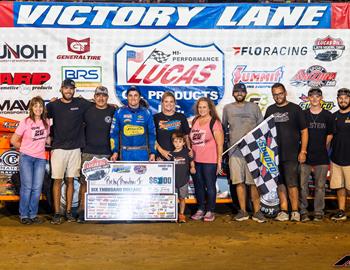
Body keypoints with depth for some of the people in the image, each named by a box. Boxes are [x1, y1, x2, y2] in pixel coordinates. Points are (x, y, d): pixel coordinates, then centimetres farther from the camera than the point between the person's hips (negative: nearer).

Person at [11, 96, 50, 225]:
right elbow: (14, 140, -1)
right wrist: (25, 148, 5)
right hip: (26, 157, -3)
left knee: (37, 188, 3)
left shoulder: (46, 122, 4)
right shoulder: (25, 122, -7)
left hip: (40, 158, 3)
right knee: (27, 187, -3)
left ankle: (33, 215, 13)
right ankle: (24, 215, 7)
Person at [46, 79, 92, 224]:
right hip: (59, 148, -1)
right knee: (57, 180, 0)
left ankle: (69, 211, 15)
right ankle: (56, 213, 5)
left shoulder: (81, 103, 4)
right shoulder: (53, 105, 2)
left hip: (75, 148, 1)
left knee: (70, 180, 8)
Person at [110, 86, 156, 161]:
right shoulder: (119, 113, 3)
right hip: (126, 153, -1)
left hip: (143, 153, 1)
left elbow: (152, 134, 6)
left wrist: (152, 153, -1)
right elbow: (114, 133, 3)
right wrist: (115, 152, -5)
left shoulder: (146, 113, 5)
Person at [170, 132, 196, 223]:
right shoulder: (171, 154, 2)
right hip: (173, 180, 0)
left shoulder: (187, 152, 0)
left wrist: (192, 168, -8)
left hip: (184, 179, 0)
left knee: (182, 198, 9)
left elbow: (191, 162, 10)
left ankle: (181, 215, 21)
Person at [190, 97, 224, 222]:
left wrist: (219, 161, -11)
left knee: (210, 186, 3)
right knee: (198, 186, 12)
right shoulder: (194, 121, 10)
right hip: (196, 160, 6)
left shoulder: (215, 122, -7)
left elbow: (220, 144, -8)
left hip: (210, 161, -5)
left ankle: (210, 211, 14)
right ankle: (200, 209, 25)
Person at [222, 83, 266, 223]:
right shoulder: (227, 108, 12)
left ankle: (257, 211, 0)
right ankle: (243, 211, 8)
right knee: (239, 181, 1)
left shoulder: (254, 107, 8)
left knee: (254, 181, -4)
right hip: (235, 149, 2)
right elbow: (224, 127, 22)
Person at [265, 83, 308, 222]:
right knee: (280, 184, 6)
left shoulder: (295, 109, 1)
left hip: (291, 154, -4)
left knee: (292, 183, -7)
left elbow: (304, 131, 1)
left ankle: (295, 211, 1)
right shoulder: (270, 110, 11)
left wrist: (303, 151, -6)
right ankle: (283, 211, 12)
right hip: (274, 154, 4)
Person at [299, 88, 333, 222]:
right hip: (305, 156, 0)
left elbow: (330, 135, 11)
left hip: (322, 157, 1)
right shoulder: (303, 114, 4)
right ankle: (303, 211, 8)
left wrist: (321, 147, 7)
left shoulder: (327, 115, 5)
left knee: (320, 186, 5)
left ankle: (318, 212, 15)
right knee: (302, 185, -2)